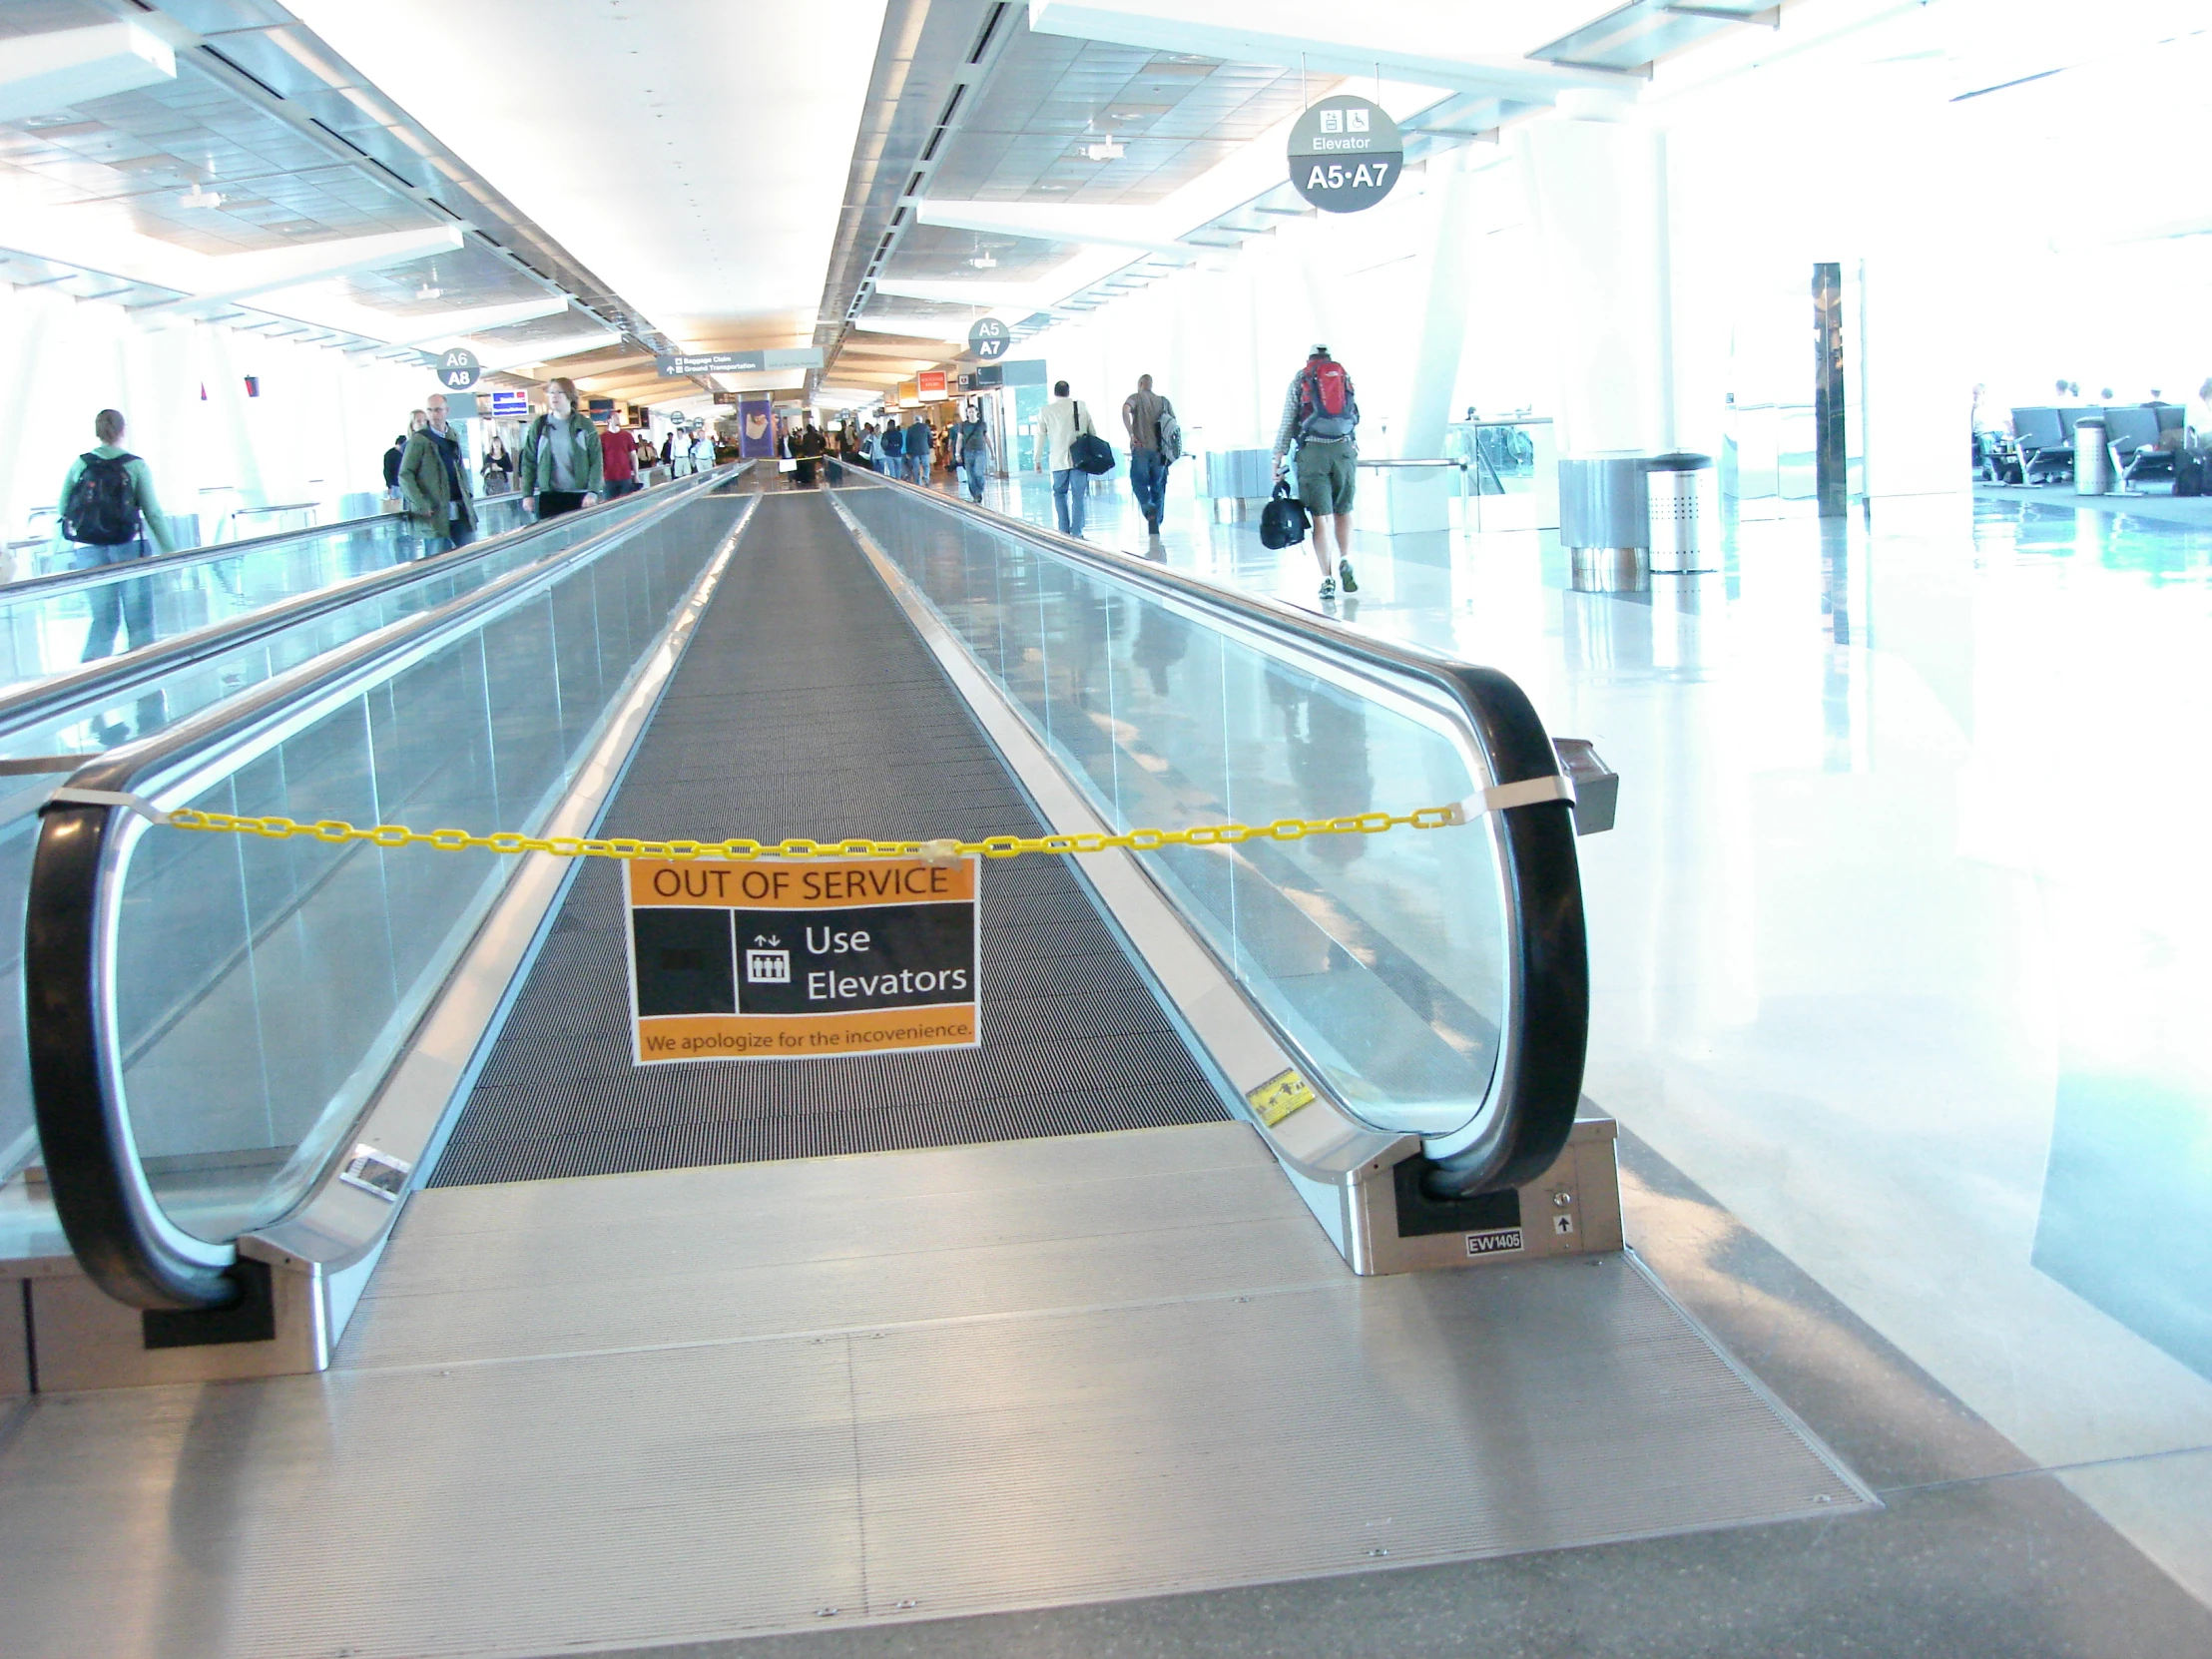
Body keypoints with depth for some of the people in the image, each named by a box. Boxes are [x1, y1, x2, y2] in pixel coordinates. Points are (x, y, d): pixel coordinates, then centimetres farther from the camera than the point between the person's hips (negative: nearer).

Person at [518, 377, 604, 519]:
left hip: (580, 495, -1)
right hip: (549, 496, 1)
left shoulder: (585, 425, 3)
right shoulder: (539, 425, 7)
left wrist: (592, 492, -13)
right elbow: (528, 461, 8)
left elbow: (596, 461, -1)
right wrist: (527, 494, 1)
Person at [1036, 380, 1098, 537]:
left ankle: (1064, 528, 5)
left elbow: (1040, 437, 6)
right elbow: (1093, 432, 7)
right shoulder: (1081, 407, 4)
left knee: (1059, 493, 13)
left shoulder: (1047, 411, 2)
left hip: (1059, 460, 0)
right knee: (1078, 495, 3)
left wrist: (1038, 459, 13)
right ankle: (1077, 531, -1)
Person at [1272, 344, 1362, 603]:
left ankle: (1327, 578, -6)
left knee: (1321, 516, -1)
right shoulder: (1346, 377, 14)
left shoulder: (1300, 378, 8)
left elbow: (1287, 421, 3)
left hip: (1313, 450, -1)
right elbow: (1356, 421, 10)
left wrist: (1278, 456, 5)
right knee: (1343, 510, 17)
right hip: (1344, 449, 1)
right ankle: (1345, 559, -5)